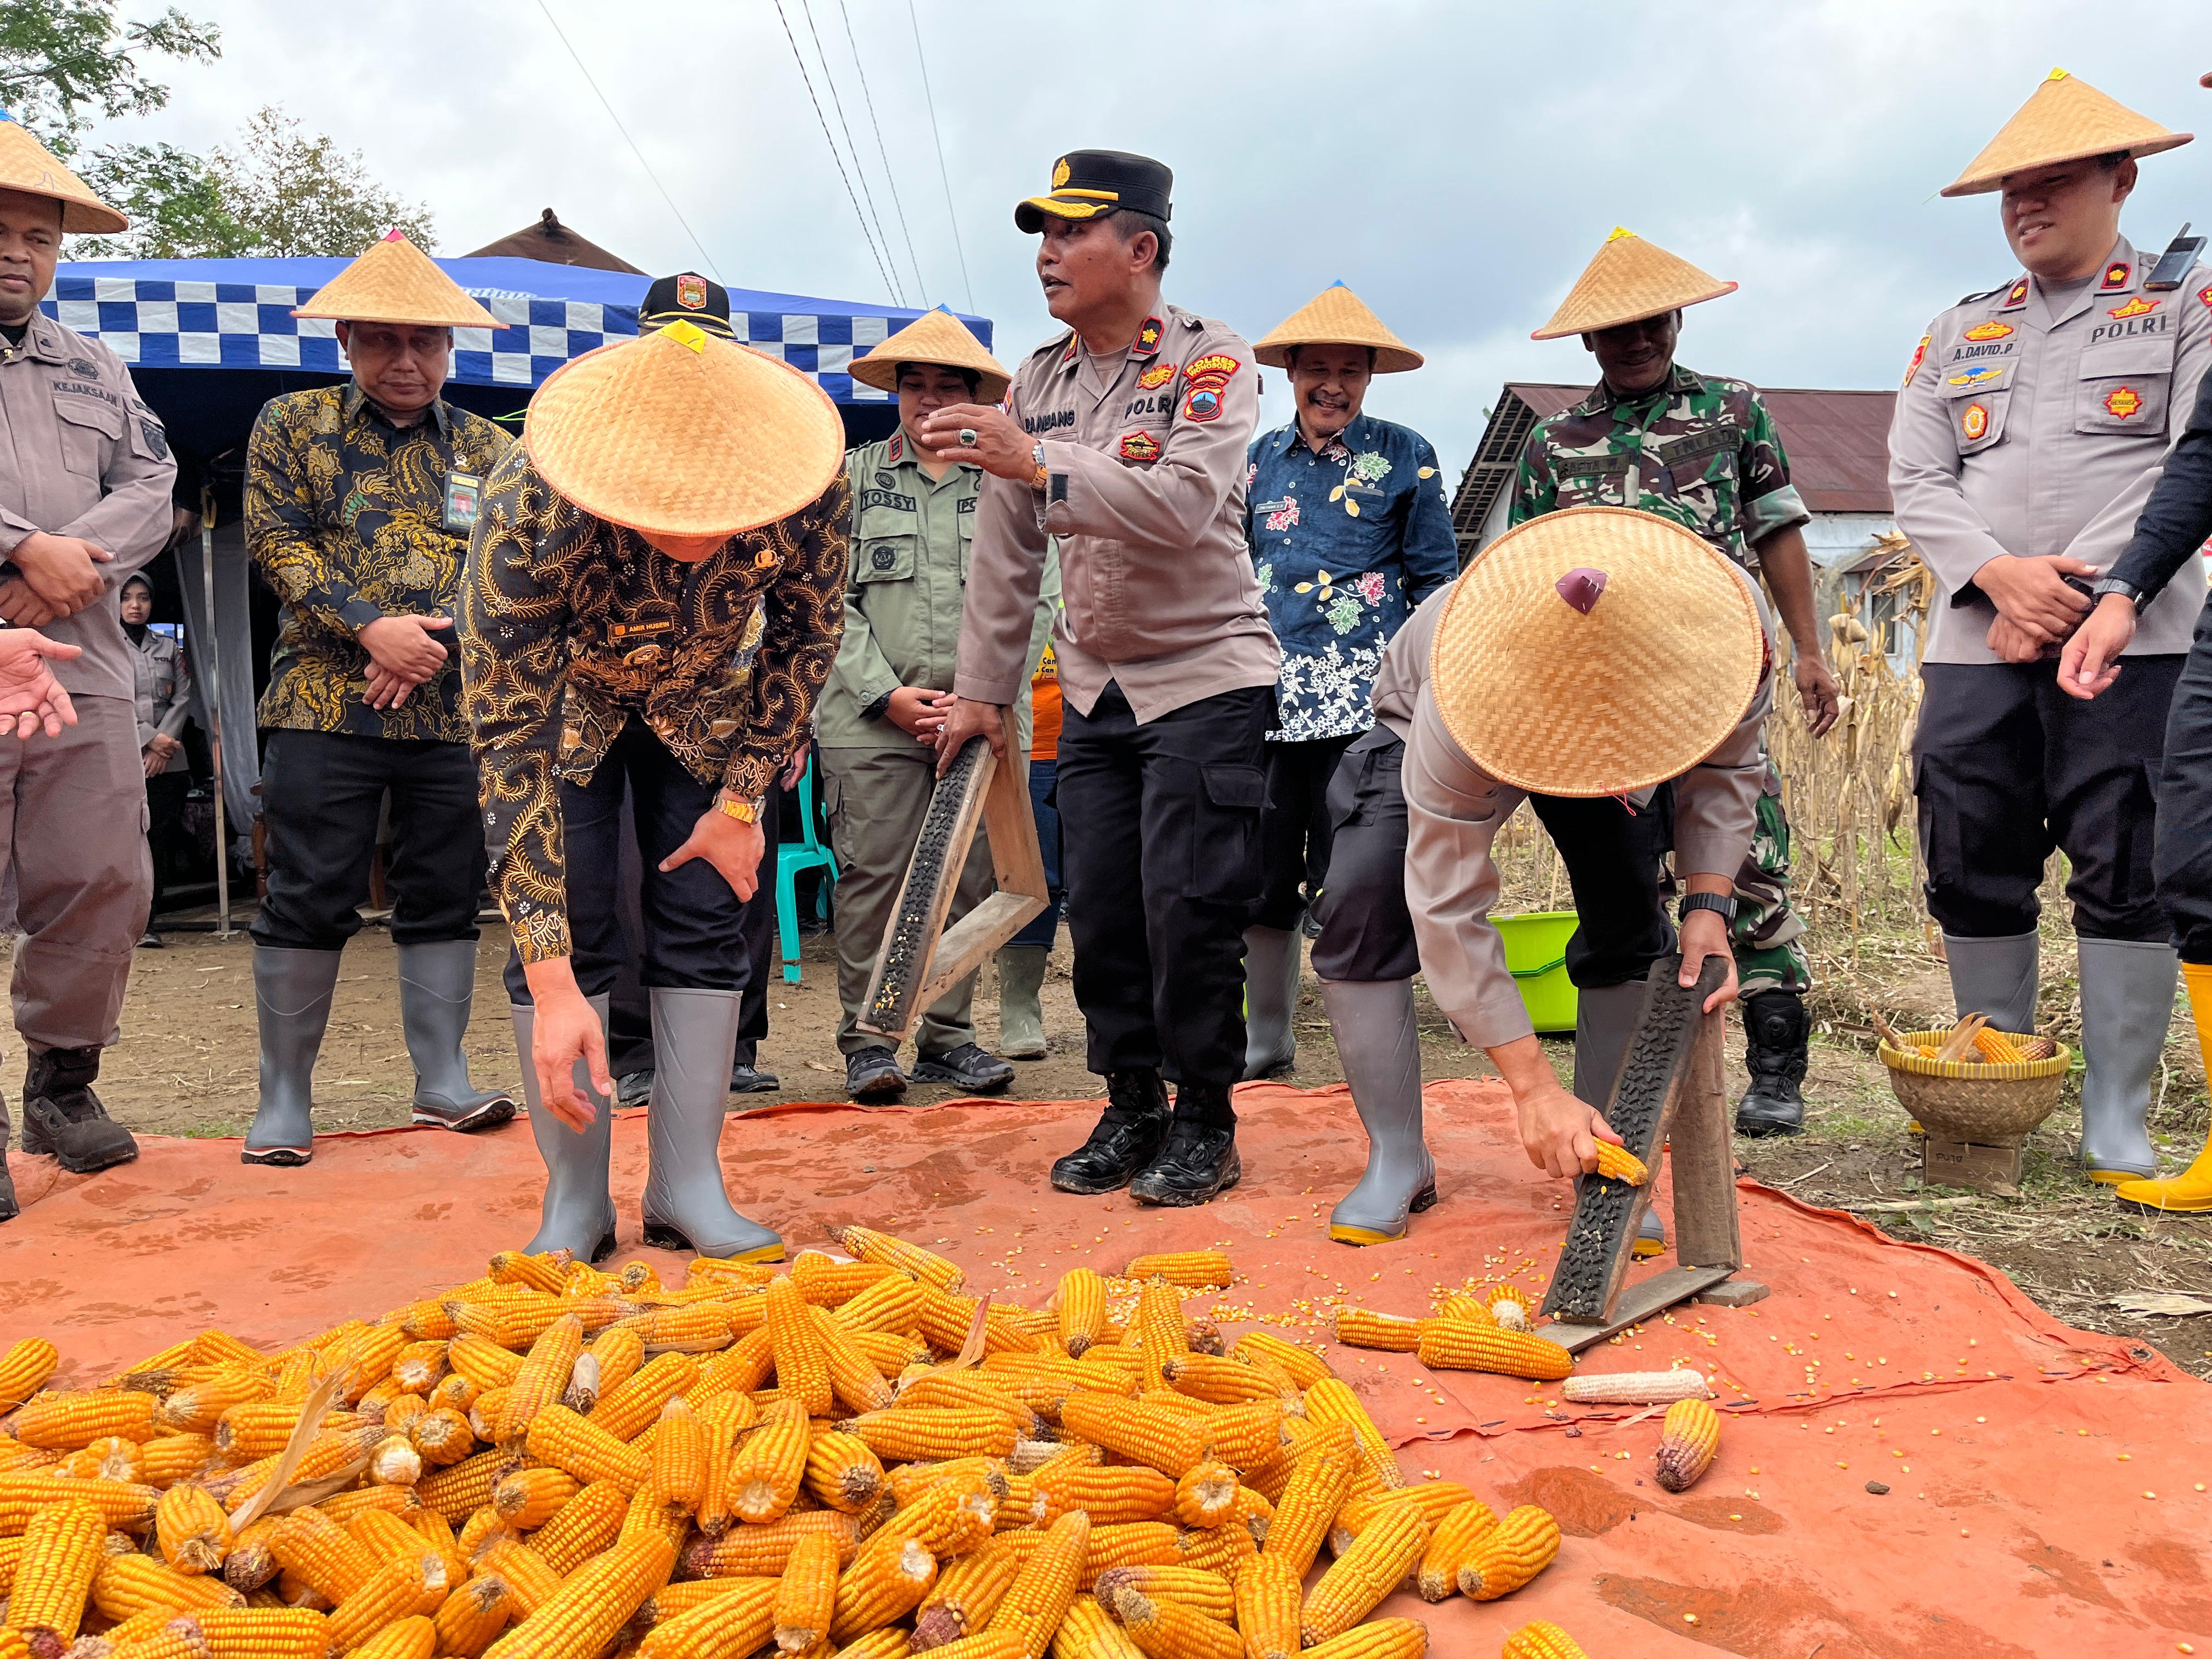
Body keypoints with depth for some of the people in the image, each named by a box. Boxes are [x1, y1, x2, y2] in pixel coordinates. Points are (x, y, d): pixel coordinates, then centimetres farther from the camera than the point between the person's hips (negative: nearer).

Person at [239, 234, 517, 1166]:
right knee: (309, 900, -2)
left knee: (445, 896, 6)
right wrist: (369, 628, -14)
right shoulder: (292, 424, 9)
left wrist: (433, 646, -11)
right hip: (324, 703, -2)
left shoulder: (489, 450, 13)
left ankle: (442, 1081, 17)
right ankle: (285, 1098, 9)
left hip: (457, 710, 2)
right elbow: (275, 540, -1)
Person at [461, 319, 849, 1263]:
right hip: (557, 694, -2)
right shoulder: (527, 517, -40)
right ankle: (576, 1201, 3)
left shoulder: (809, 491, -34)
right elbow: (512, 751, -37)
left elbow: (809, 629, -12)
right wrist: (553, 987, -40)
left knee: (706, 920, -3)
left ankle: (688, 1191, 7)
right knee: (569, 925, -11)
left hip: (703, 695, 2)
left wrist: (743, 799, -12)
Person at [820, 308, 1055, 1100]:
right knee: (873, 874, -3)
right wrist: (888, 695, -7)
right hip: (872, 717, -1)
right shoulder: (852, 476, 11)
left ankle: (948, 1035, 15)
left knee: (969, 876, 4)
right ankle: (867, 1039, 7)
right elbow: (830, 598, 4)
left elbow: (1037, 602, 4)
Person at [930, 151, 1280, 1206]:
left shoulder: (1212, 363, -8)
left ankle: (1203, 1125, 9)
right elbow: (1006, 548, 11)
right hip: (1092, 687, 6)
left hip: (1206, 674, -6)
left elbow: (1184, 503, -27)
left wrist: (1039, 462, -34)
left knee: (1187, 903, -8)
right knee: (1098, 907, 5)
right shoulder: (1038, 380, 10)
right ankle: (1131, 1111, 20)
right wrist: (981, 689, 10)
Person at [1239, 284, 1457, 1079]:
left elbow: (1436, 581, 6)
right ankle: (1266, 1040, 20)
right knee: (1262, 878, 7)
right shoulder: (1262, 458, 14)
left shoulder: (1404, 456, 4)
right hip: (1266, 699, 4)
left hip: (1364, 701, -4)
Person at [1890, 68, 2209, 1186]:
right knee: (1972, 874, 3)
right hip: (1973, 643, 3)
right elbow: (1916, 484, 7)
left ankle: (2116, 1120, 7)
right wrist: (2001, 576, -11)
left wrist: (2071, 599, -14)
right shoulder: (1956, 335, 18)